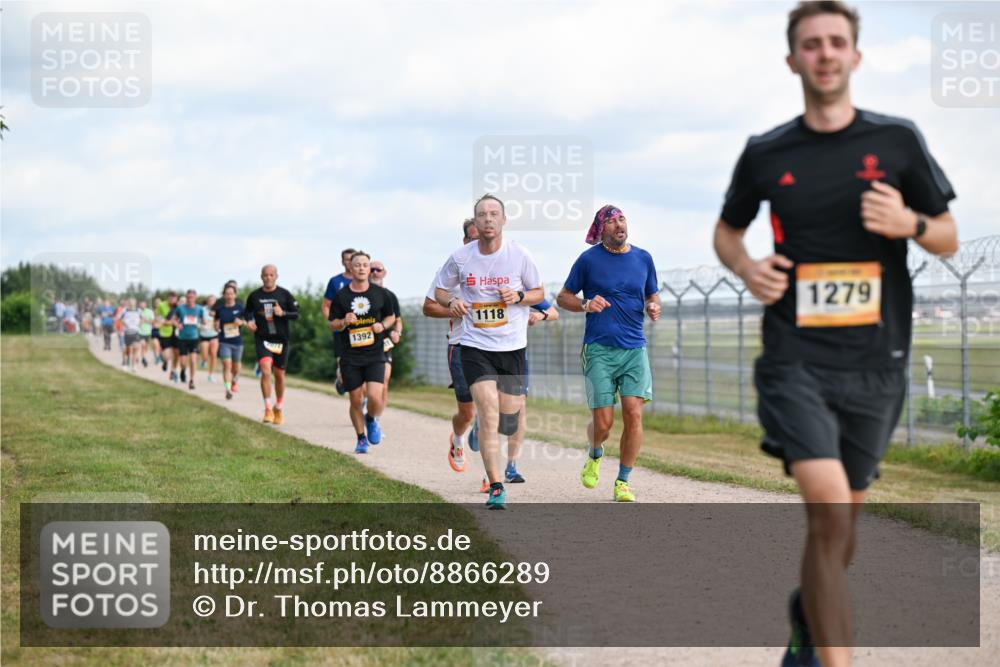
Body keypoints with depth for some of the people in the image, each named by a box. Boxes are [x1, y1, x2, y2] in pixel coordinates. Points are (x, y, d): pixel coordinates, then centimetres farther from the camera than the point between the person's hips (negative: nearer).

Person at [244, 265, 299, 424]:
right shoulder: (254, 296, 2)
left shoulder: (285, 294, -1)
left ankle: (279, 408, 28)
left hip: (282, 339, 1)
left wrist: (283, 313, -17)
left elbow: (296, 315, 1)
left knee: (279, 374, 9)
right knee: (266, 371, -20)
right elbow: (247, 311, 18)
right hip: (262, 339, -1)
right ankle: (268, 408, -15)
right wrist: (249, 320, -2)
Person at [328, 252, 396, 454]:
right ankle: (361, 439, 23)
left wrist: (383, 326, -6)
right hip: (350, 356, 1)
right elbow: (332, 324, 6)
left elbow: (391, 317, 15)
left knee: (375, 397, -16)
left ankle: (372, 420, 18)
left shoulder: (381, 293, 3)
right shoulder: (341, 296, 1)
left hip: (375, 355, 0)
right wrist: (344, 322, -15)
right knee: (355, 401, 4)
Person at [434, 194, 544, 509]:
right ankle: (496, 487, -14)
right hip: (475, 346, -1)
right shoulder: (460, 258, -2)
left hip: (512, 345, 1)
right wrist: (451, 302, -10)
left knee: (508, 418, 6)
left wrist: (518, 296, -12)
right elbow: (440, 290, 12)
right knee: (488, 412, -15)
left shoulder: (520, 256, -3)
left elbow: (539, 293, 9)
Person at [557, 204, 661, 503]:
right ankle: (595, 455, 30)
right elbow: (563, 297, 8)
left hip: (634, 347, 2)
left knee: (634, 414, -10)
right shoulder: (588, 259, 0)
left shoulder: (643, 258, 9)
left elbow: (652, 295, 22)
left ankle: (623, 482, 3)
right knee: (603, 422, -6)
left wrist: (653, 308, -1)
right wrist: (586, 305, -12)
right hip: (599, 349, -2)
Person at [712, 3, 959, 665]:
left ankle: (808, 613, 43)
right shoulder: (766, 153, 4)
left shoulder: (898, 140, 3)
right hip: (795, 358, -2)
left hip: (875, 363, 2)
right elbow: (727, 229, 20)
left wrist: (910, 224, -13)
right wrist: (746, 266, -2)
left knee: (843, 518, 14)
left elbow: (949, 237, 10)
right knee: (828, 506, -20)